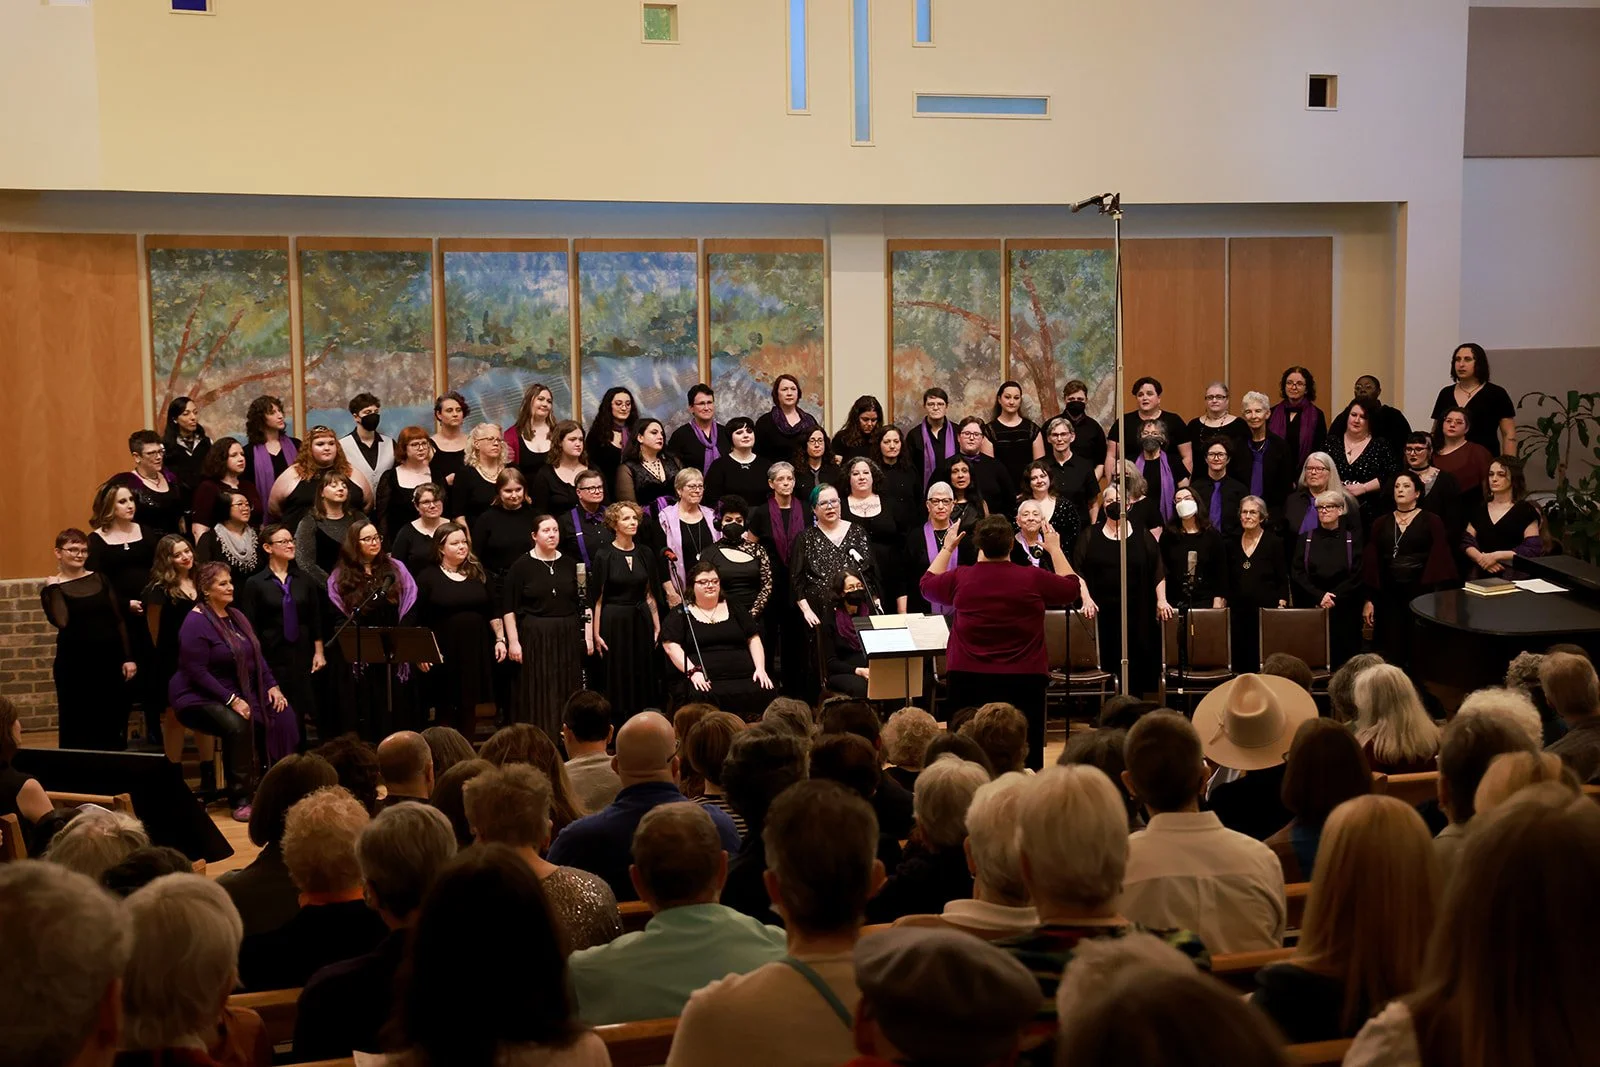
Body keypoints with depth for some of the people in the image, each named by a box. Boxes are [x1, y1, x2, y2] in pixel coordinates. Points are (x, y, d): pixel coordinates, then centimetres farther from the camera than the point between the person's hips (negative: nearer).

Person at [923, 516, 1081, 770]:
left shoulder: (960, 578, -5)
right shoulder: (1033, 579, -8)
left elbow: (927, 584, 16)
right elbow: (1072, 587, 10)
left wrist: (947, 549, 27)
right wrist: (1055, 549, 20)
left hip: (968, 679, 1)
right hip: (1023, 681, -1)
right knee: (1026, 759, 4)